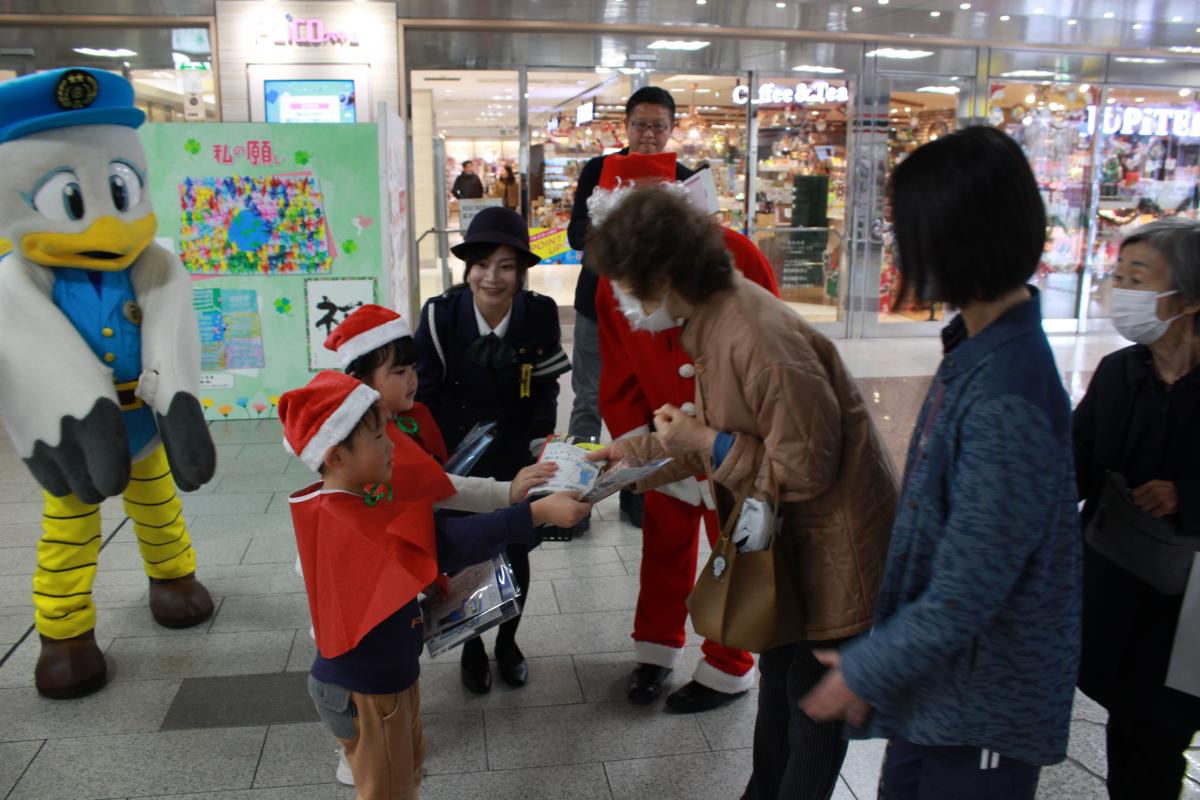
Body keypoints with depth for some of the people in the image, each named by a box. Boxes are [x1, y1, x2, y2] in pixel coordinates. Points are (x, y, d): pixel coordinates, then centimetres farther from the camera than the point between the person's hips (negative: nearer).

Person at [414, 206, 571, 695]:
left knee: (515, 556, 11)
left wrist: (537, 449, -9)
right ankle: (472, 649, 34)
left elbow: (546, 389, -3)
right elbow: (425, 392, -10)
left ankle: (508, 642, 37)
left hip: (515, 459, 1)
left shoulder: (540, 314, -13)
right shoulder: (440, 314, -16)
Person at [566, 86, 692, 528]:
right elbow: (575, 235, -5)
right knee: (589, 402, 5)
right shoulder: (597, 170, 0)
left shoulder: (683, 178, 2)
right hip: (599, 303, -1)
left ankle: (636, 492, 25)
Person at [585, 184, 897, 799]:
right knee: (779, 667, 25)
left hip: (834, 528, -10)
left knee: (813, 692, 9)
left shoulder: (757, 338, -32)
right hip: (785, 524, 10)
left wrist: (702, 441, -20)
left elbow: (806, 466, -27)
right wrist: (637, 450, 6)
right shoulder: (710, 319, -2)